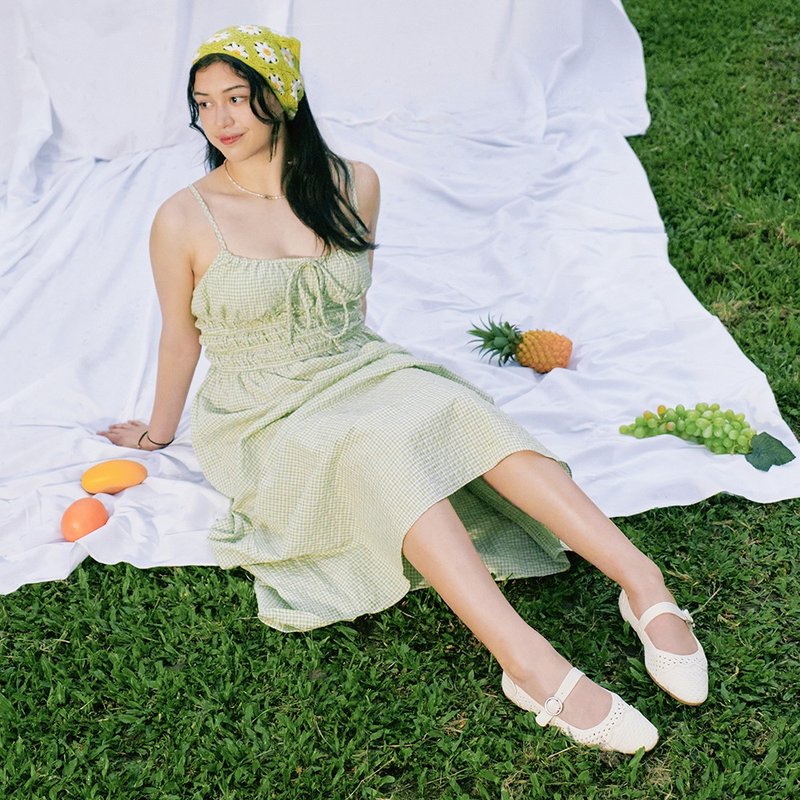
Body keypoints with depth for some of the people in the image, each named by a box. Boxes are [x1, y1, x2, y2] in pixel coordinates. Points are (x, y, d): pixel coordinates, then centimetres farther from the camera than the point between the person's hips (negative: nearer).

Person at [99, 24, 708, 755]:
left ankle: (642, 582, -36)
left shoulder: (353, 186, -1)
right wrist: (159, 432, 13)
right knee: (380, 447, -35)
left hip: (358, 372, 4)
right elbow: (180, 339, 3)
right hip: (262, 419, -3)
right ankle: (529, 663, -47)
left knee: (458, 411, -28)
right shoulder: (185, 221, -10)